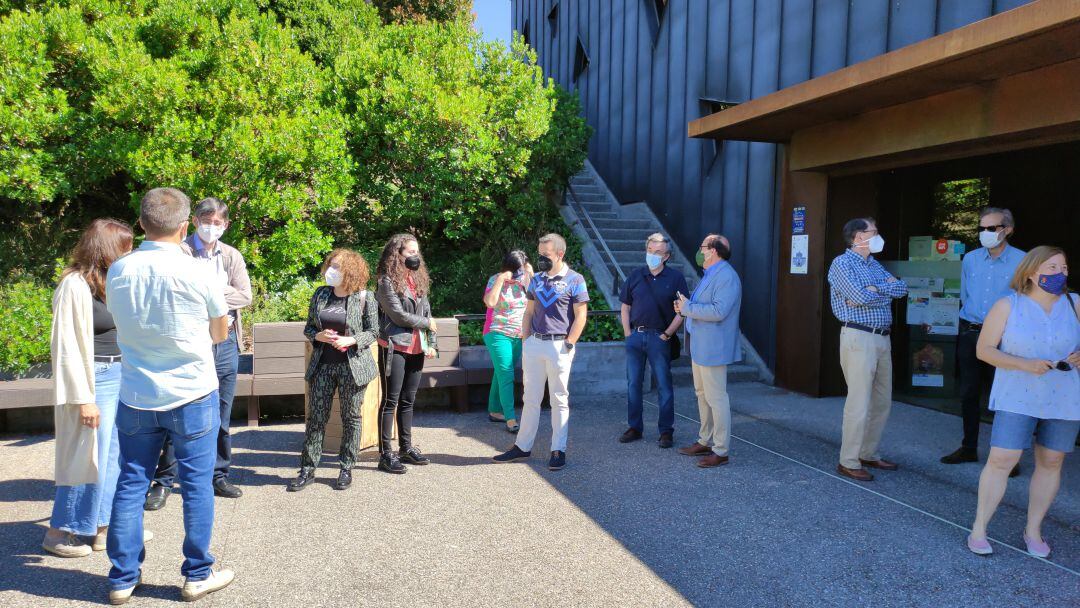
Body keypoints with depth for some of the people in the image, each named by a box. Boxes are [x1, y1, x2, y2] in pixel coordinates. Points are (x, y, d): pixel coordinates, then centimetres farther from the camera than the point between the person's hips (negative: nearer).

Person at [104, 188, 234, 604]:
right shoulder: (195, 272, -13)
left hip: (136, 397, 4)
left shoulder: (117, 271, -2)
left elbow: (122, 324, 14)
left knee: (131, 484, 13)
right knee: (197, 484, 6)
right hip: (192, 396, -4)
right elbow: (220, 332, 0)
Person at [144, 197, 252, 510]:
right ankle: (163, 481, 13)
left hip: (226, 342, 4)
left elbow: (245, 296, 1)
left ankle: (219, 476, 24)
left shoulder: (232, 256, 11)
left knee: (221, 415, 12)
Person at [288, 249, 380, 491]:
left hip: (352, 365, -3)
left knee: (351, 417, 6)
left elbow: (373, 331, -2)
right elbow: (308, 328, 12)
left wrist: (351, 341, -18)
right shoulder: (320, 294, 6)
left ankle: (346, 469, 18)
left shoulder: (364, 297, -5)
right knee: (316, 417, 6)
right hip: (322, 365, 3)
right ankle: (308, 469, 15)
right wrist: (319, 336, -10)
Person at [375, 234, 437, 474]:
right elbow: (399, 315, -15)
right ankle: (385, 453, 4)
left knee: (408, 400, 13)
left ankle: (406, 448, 23)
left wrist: (431, 343, 6)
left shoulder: (418, 279, 13)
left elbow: (427, 312, 14)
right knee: (391, 400, -2)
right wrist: (427, 324, -2)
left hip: (416, 349, 7)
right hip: (395, 348, -7)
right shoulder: (388, 281, -9)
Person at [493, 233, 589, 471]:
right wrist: (525, 342, 9)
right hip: (534, 344, 5)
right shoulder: (537, 280, 12)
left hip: (559, 346, -5)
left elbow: (580, 317, -8)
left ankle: (558, 450, 13)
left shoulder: (575, 280, -5)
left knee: (559, 399, 4)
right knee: (531, 398, 12)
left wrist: (567, 345, -12)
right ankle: (523, 446, 21)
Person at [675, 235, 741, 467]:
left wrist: (687, 307, -19)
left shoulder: (727, 277, -18)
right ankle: (705, 441, 31)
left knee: (716, 398, -4)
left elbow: (718, 311, -28)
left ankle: (721, 451, 3)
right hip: (699, 346, 11)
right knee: (702, 395, 18)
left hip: (713, 349, -11)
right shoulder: (710, 275, 16)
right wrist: (685, 306, 5)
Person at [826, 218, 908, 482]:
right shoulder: (842, 263, -6)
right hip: (858, 338, -9)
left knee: (882, 401, 13)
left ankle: (868, 454, 25)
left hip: (882, 338, 9)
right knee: (859, 403, -7)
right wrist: (888, 286, -1)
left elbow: (902, 289, 6)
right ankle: (848, 462, 1)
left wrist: (874, 289, -11)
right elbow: (861, 296, -20)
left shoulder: (874, 264, 19)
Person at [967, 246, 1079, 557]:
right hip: (1017, 399, -3)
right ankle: (978, 530, 2)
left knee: (1051, 463, 9)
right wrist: (1025, 364, -18)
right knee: (1001, 460, -9)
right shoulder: (1007, 306, -4)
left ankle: (1033, 529, 24)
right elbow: (984, 349, -5)